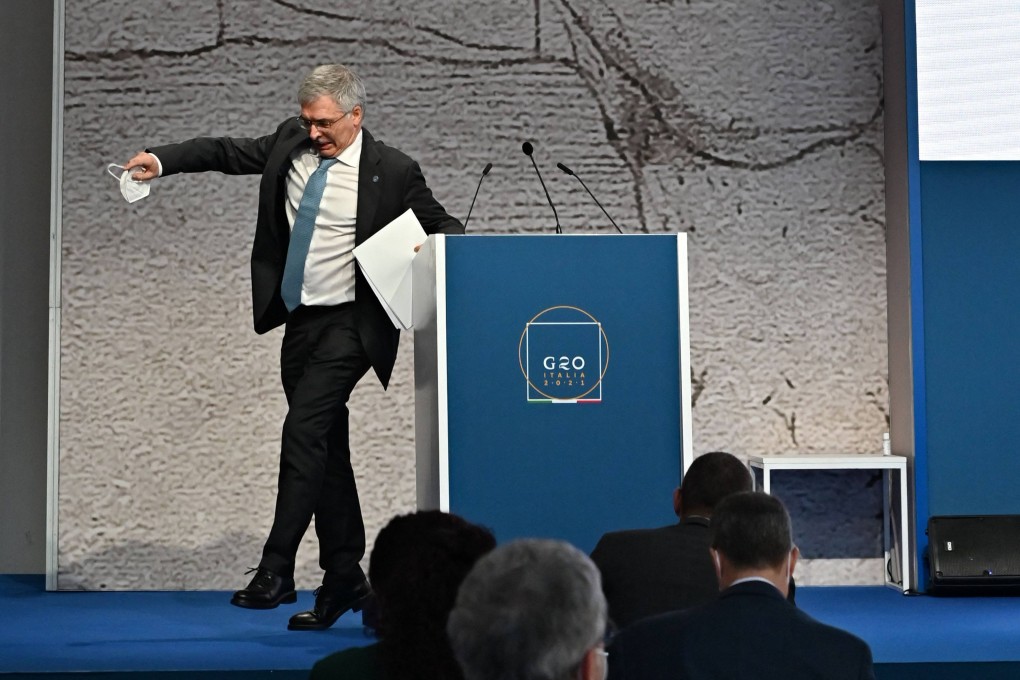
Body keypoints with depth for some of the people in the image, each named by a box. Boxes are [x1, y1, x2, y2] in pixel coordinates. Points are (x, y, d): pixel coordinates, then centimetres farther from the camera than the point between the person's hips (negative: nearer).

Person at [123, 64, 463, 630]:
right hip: (300, 322, 6)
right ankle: (345, 579, 19)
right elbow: (229, 152, 10)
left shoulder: (392, 173, -10)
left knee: (303, 431, -18)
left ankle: (275, 571, -16)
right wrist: (160, 160, -2)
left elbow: (444, 229, 0)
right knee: (326, 448, 11)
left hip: (348, 325, -6)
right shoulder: (291, 143, 4)